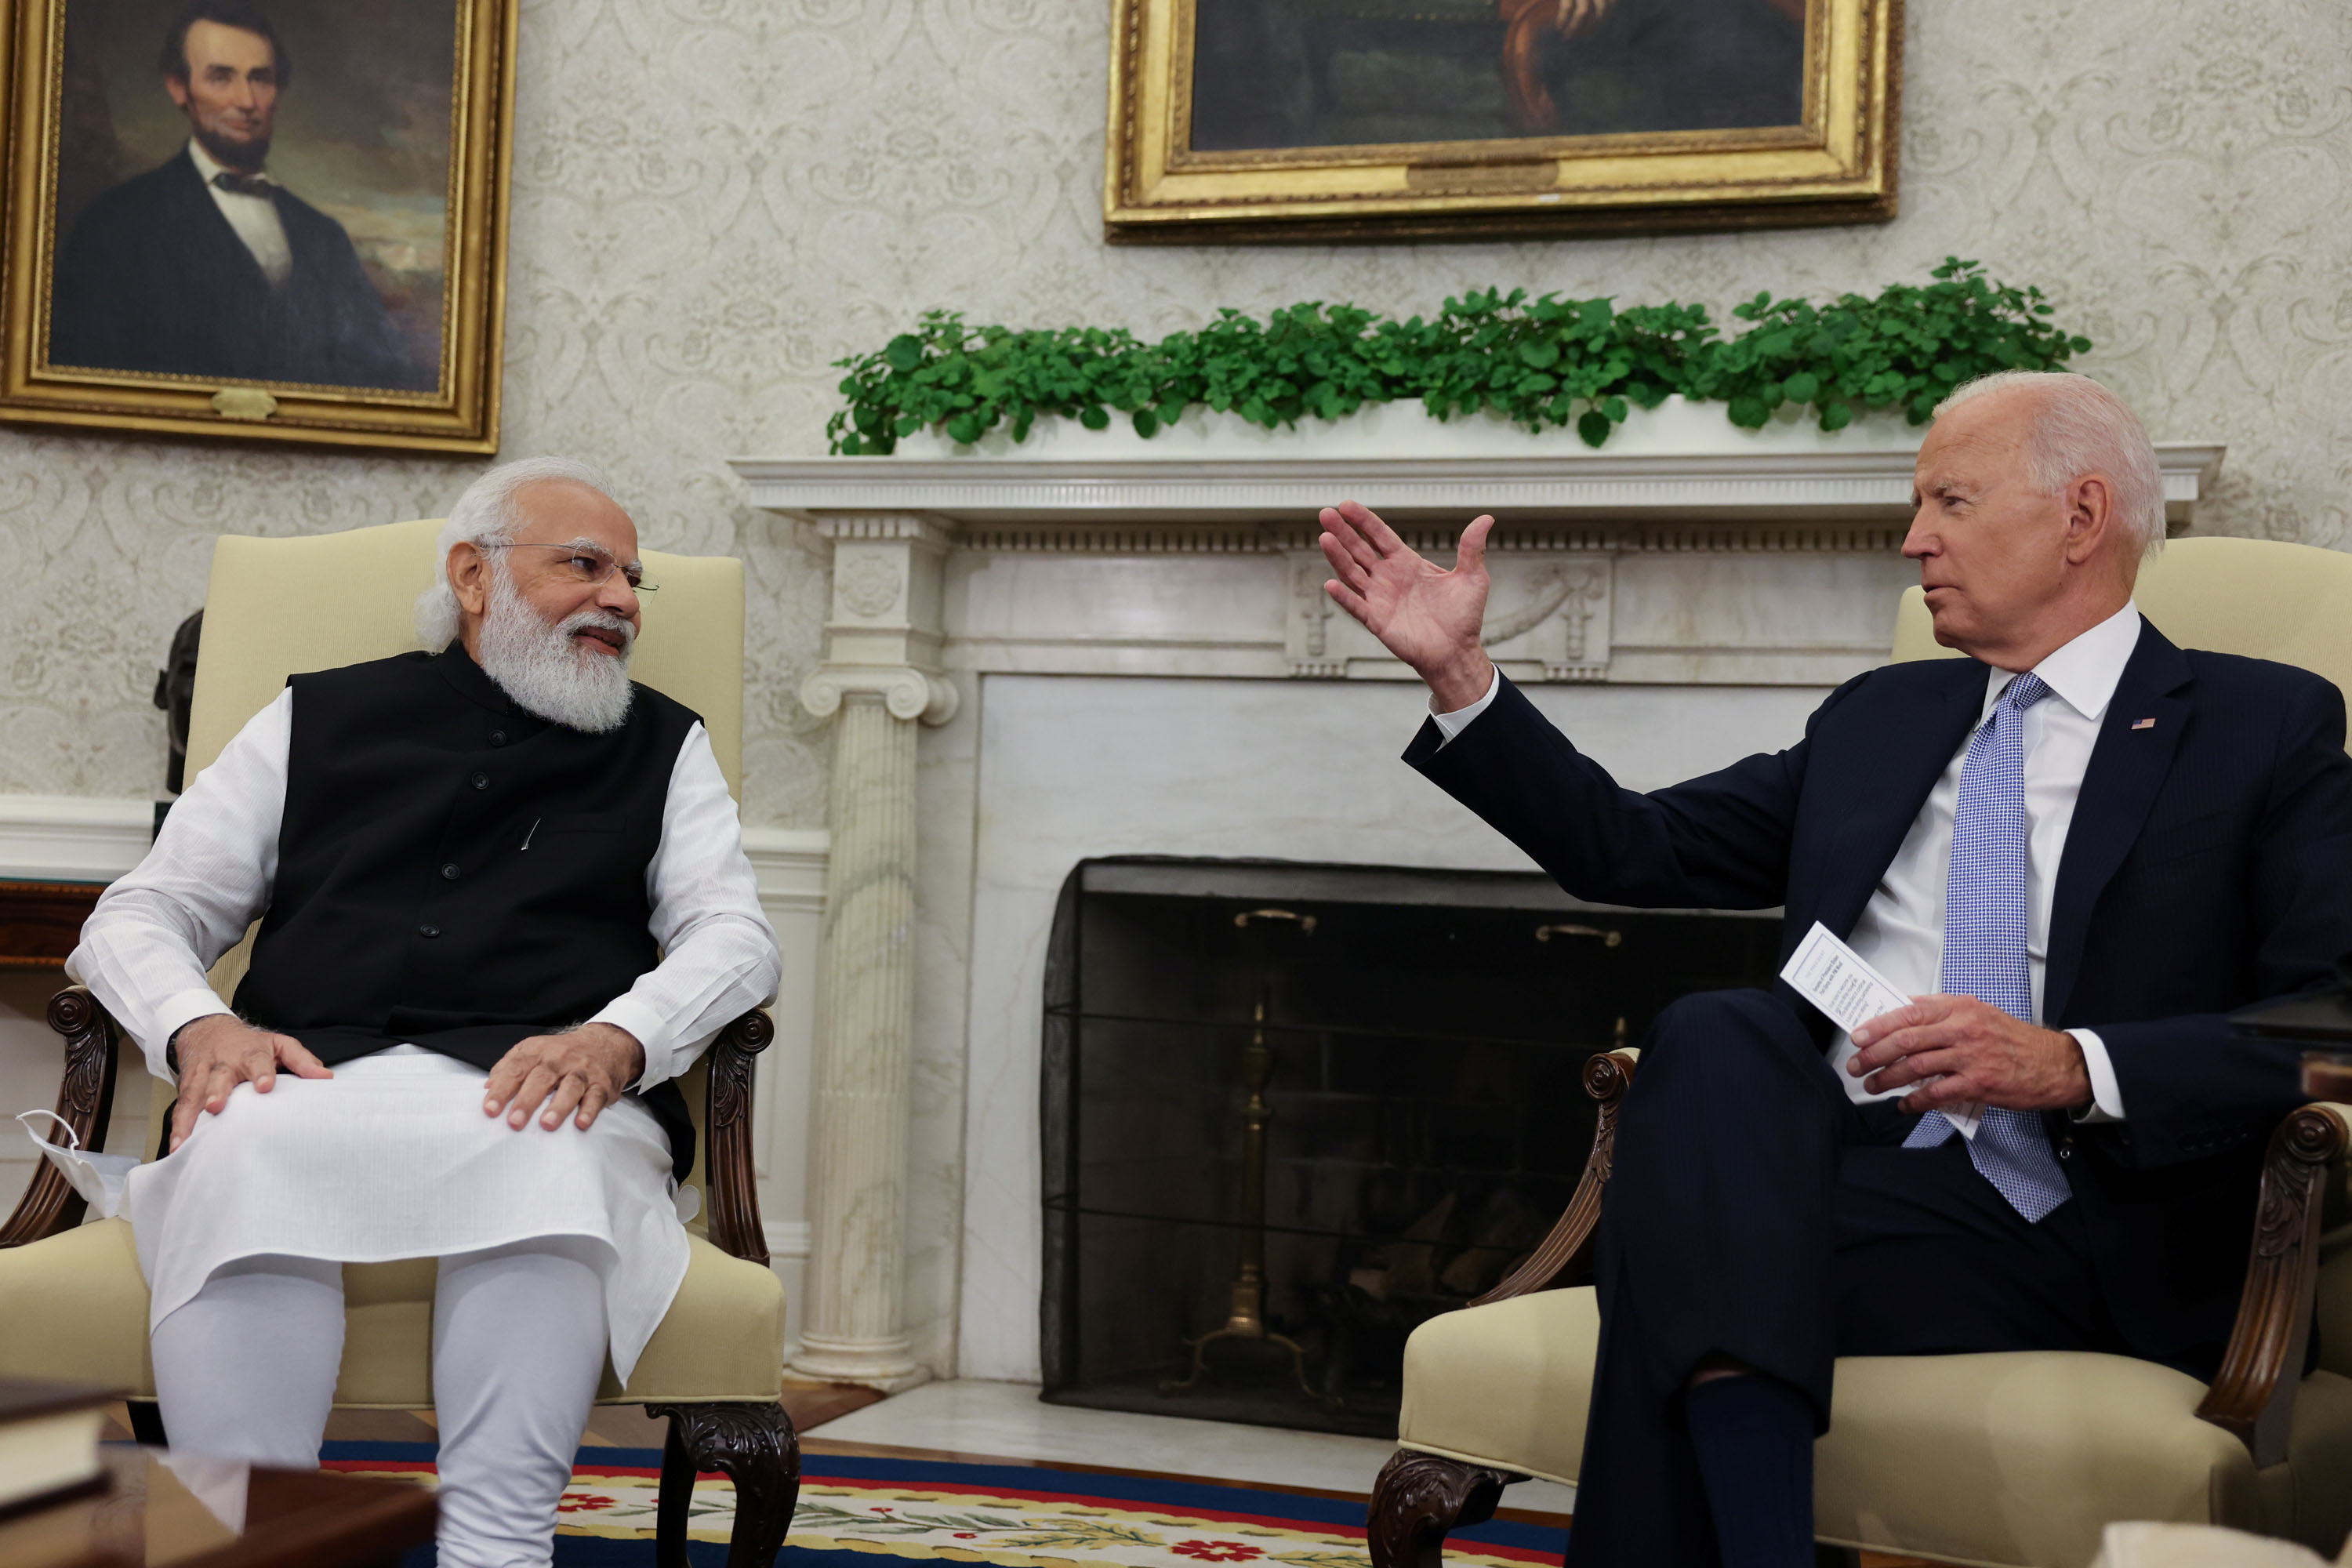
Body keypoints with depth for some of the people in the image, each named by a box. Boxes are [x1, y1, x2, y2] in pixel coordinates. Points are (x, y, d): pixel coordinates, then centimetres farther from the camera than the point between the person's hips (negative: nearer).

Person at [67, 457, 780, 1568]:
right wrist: (196, 1027, -7)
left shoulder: (662, 746, 24)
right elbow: (142, 912, 18)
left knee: (544, 1161, -37)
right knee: (242, 1149, -35)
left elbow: (732, 935, 11)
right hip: (310, 1078, 1)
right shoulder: (320, 718, 23)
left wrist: (616, 1039, -12)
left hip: (533, 1098, 0)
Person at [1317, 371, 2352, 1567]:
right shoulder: (1876, 717, 25)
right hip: (1823, 1160, 5)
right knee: (1718, 1033, -32)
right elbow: (1633, 851, 21)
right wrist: (1457, 672, 13)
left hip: (2063, 1229, -4)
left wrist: (2074, 1065, -16)